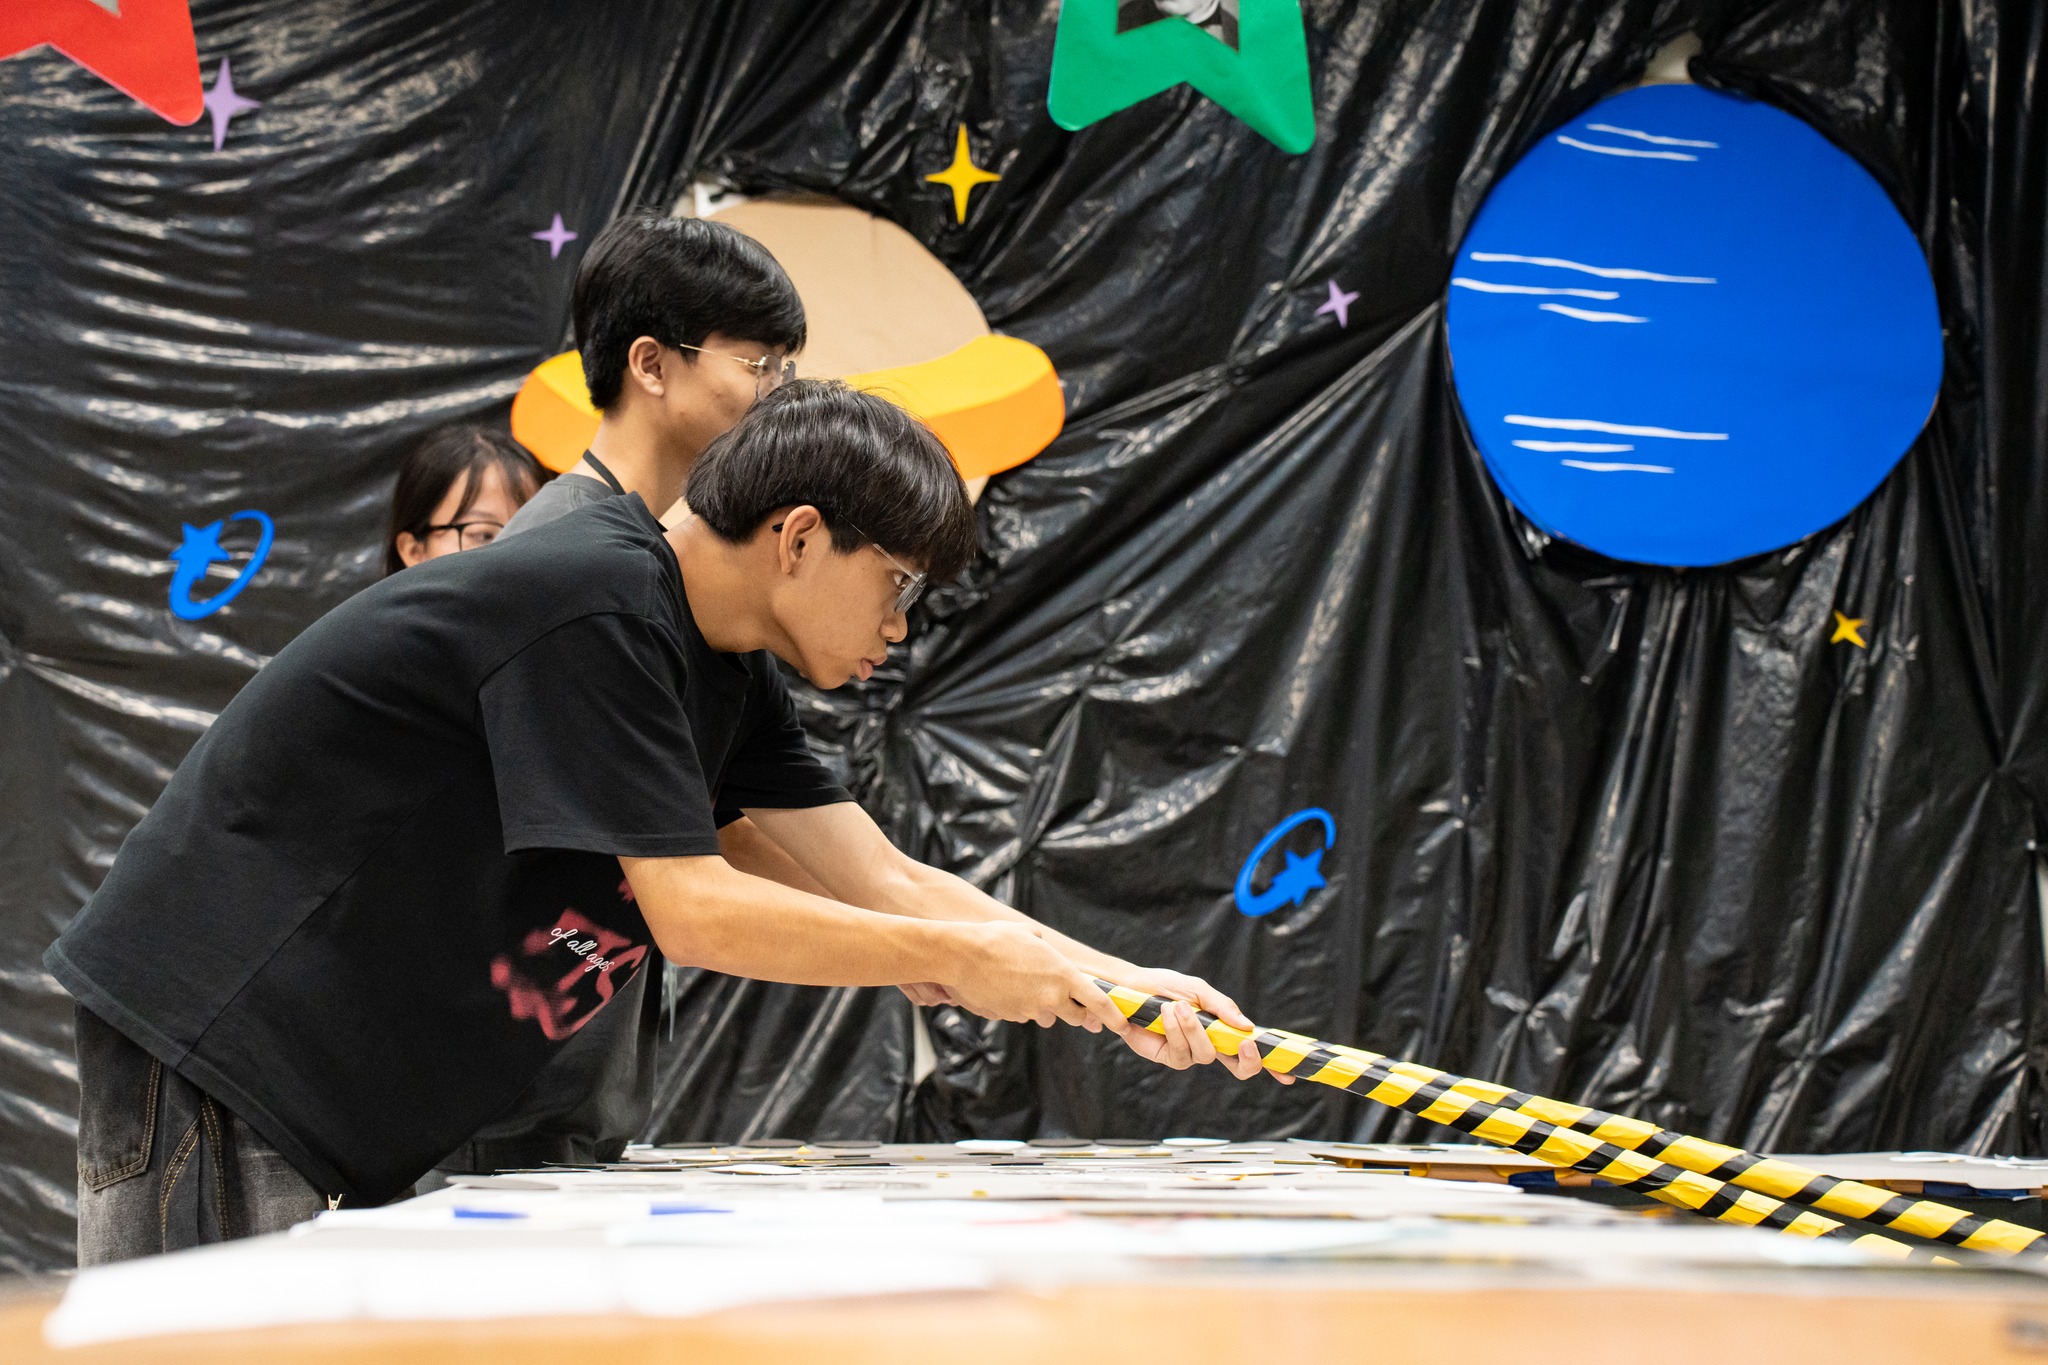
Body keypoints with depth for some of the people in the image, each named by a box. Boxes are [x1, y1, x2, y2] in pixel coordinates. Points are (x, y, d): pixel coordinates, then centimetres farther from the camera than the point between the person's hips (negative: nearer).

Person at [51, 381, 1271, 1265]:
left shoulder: (726, 672, 8)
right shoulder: (597, 607, -21)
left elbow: (886, 882, 8)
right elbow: (694, 912, -25)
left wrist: (1122, 985, 0)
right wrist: (958, 958, -16)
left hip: (346, 1078, 10)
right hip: (217, 1017, -10)